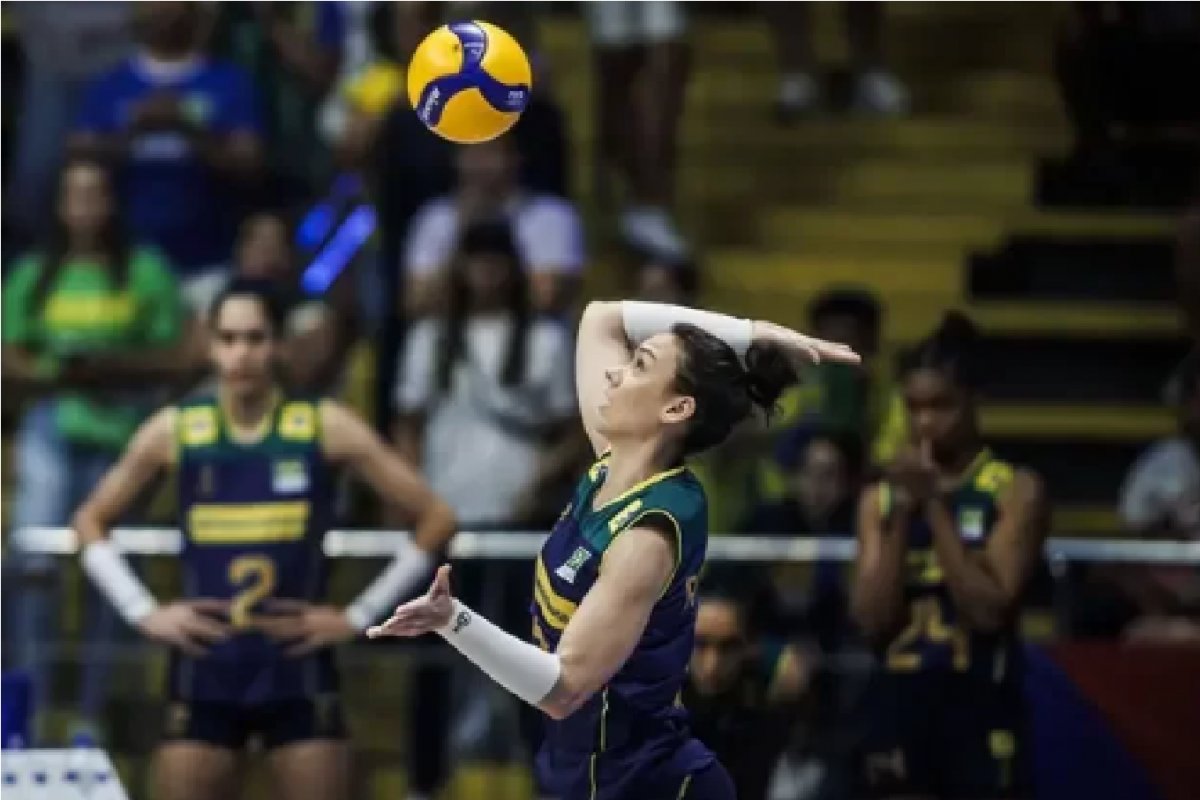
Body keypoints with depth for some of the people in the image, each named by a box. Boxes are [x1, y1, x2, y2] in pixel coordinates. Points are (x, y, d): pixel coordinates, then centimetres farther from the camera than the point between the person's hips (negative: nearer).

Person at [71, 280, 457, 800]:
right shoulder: (174, 430, 0)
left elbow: (436, 518, -1)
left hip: (298, 668, -1)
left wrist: (361, 615, -4)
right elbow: (90, 521, 12)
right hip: (204, 672, 1)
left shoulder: (325, 426, -4)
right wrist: (142, 612, 1)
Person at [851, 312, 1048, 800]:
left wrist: (934, 505, -14)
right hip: (899, 701, 3)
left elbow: (990, 608, -14)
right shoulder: (880, 499, 9)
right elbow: (872, 619, 0)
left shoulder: (1015, 492, -2)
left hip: (981, 704, -3)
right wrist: (901, 514, -8)